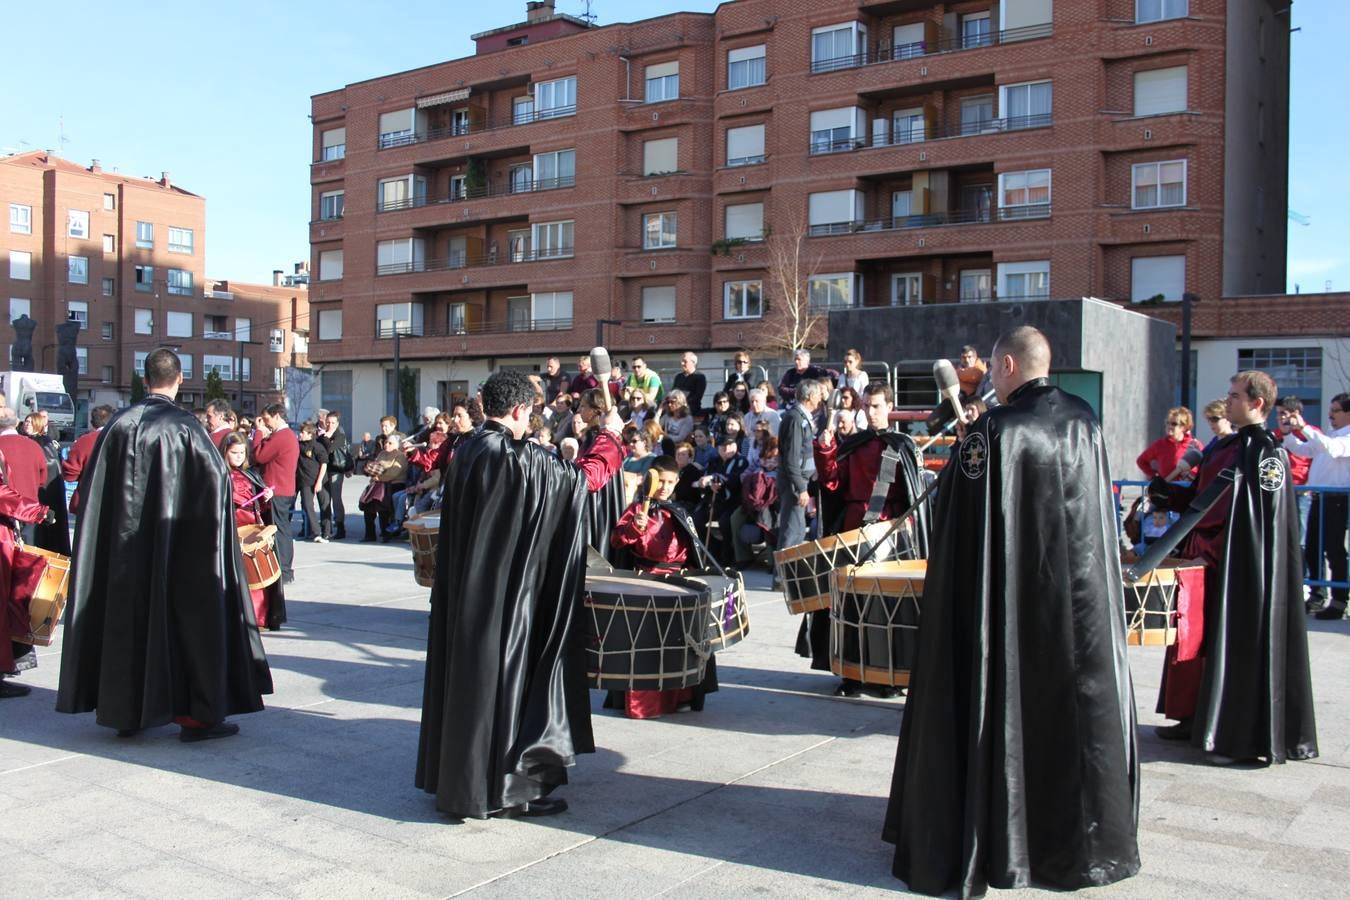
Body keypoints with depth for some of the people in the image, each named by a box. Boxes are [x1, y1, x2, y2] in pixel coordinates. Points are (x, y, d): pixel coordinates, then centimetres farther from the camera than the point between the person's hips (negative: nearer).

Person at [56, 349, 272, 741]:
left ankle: (125, 710, 20)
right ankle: (196, 714, 2)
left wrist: (125, 514, 14)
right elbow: (218, 477, -15)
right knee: (187, 616, 2)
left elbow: (91, 485, 6)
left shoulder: (120, 423, 2)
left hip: (123, 544, 5)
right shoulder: (184, 426, -11)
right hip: (176, 542, -4)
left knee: (128, 615, 13)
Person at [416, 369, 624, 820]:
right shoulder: (518, 457, -19)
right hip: (506, 591, -8)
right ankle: (502, 787, 9)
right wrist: (608, 435, 5)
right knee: (503, 676, 0)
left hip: (465, 588, 8)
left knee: (467, 675, 16)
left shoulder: (466, 452, 4)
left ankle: (456, 775, 28)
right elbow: (585, 476, -10)